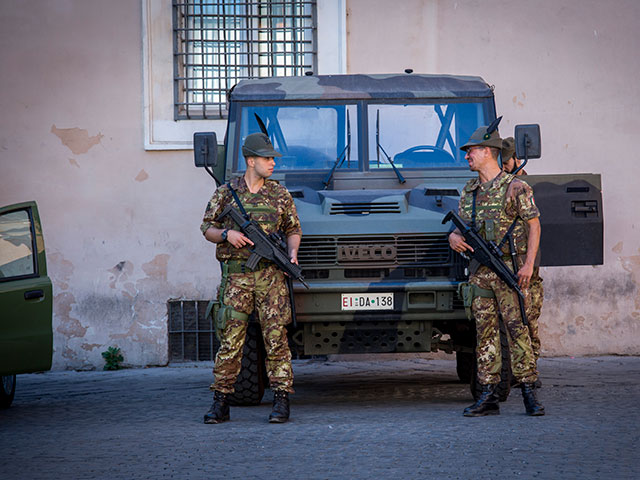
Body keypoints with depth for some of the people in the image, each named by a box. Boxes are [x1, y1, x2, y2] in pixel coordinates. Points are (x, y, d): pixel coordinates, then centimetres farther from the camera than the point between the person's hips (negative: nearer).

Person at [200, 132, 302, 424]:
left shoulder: (280, 194, 8)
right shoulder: (226, 193, 6)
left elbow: (293, 229, 15)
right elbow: (207, 228, 10)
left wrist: (292, 253, -3)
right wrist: (226, 234, -10)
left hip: (270, 276, 1)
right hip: (236, 276, -1)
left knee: (276, 338, -3)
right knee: (230, 340, -1)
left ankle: (281, 401, 0)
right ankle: (220, 404, 4)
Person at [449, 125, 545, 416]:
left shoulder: (515, 188, -3)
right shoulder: (469, 192, 16)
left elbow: (534, 225, -4)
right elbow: (460, 227, 20)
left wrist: (528, 264, -14)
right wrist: (454, 238, -5)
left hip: (509, 270, -6)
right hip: (479, 272, 6)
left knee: (517, 329, -10)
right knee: (485, 333, 4)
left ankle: (529, 393, -7)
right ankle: (488, 396, 5)